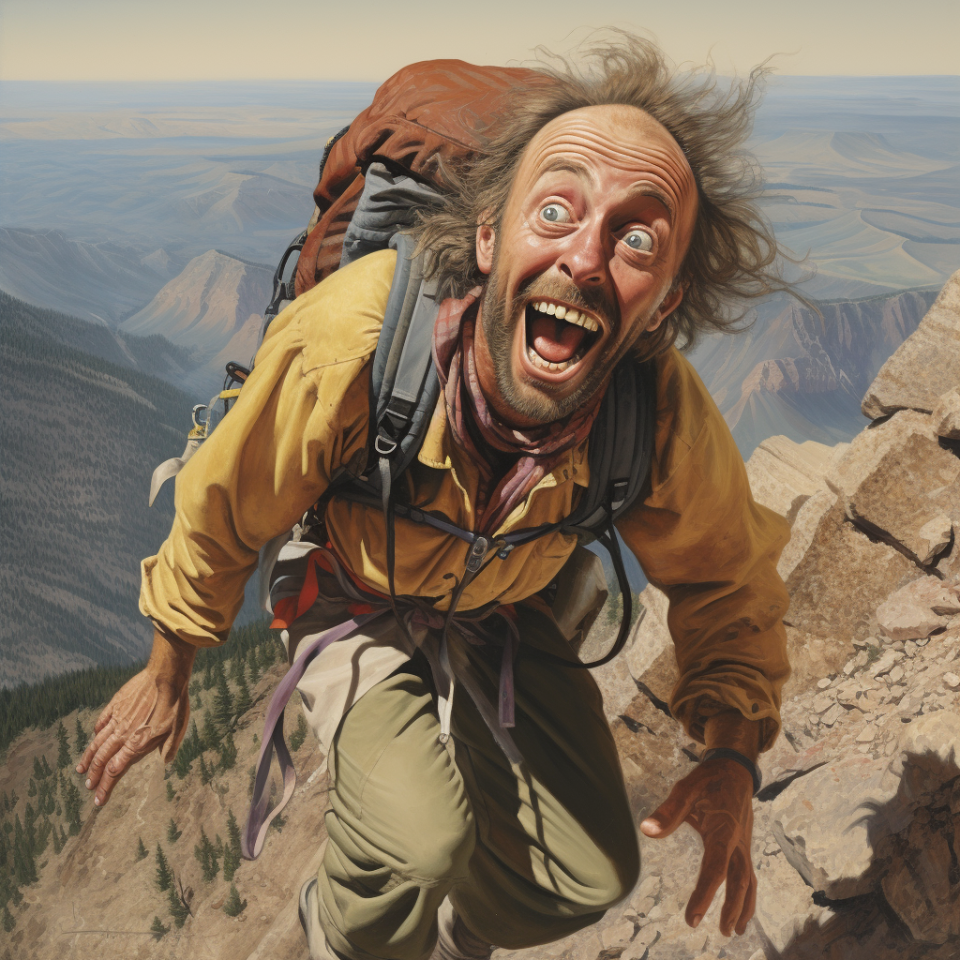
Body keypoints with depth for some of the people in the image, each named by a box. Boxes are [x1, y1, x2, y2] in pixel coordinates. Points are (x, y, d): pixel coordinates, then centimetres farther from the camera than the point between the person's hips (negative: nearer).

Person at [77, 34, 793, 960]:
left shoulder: (663, 416, -30)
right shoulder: (351, 338, -38)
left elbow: (726, 578, -6)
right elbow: (223, 511, -17)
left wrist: (733, 755, -17)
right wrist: (166, 674, -2)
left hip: (503, 612, 3)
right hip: (351, 597, -3)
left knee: (590, 875, 2)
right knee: (416, 848, -26)